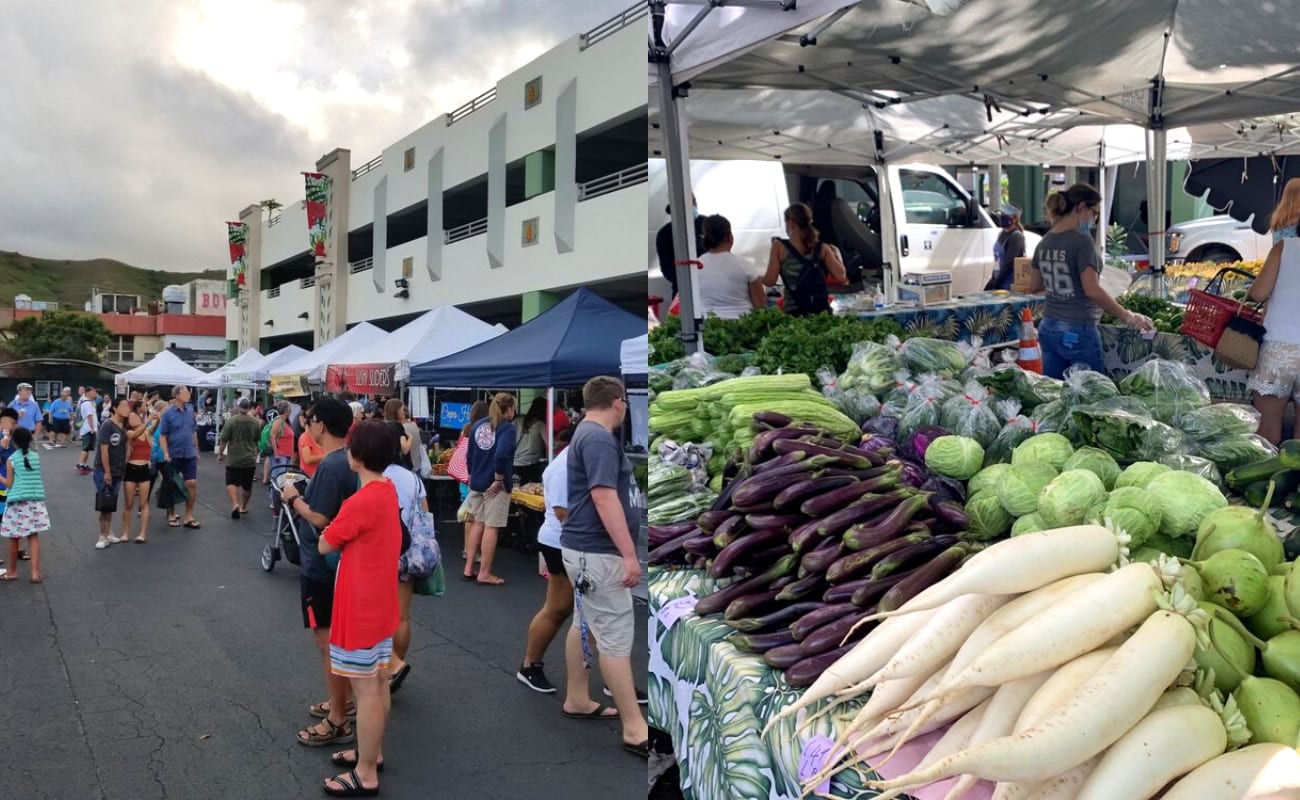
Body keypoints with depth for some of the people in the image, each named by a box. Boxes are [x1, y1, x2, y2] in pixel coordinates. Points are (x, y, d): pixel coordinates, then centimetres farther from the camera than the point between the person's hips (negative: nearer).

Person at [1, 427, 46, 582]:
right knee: (33, 537, 5)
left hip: (17, 502, -3)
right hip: (35, 501, 3)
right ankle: (35, 572, -3)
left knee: (14, 538, 10)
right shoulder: (35, 456, 3)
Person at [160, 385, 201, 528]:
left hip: (189, 455, 3)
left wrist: (196, 450, 15)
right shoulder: (168, 414, -8)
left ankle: (189, 516, 6)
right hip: (174, 456, -3)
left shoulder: (190, 411, 5)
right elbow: (163, 435, -8)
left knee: (192, 484, -2)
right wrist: (166, 453, -16)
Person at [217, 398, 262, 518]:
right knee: (247, 485, 15)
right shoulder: (255, 422, 2)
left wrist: (220, 454, 4)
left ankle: (235, 504, -19)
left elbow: (223, 440, -10)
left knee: (231, 483, 1)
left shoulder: (231, 421, -10)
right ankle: (243, 507, 27)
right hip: (250, 460, 3)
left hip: (233, 459, -3)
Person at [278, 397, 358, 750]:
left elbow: (319, 519, -24)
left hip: (321, 565, -10)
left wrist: (293, 498, -11)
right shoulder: (348, 462, 5)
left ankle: (338, 721, 5)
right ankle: (342, 701, 32)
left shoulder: (330, 466, -23)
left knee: (328, 641, -2)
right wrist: (304, 497, 8)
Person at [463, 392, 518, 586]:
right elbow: (502, 454, -27)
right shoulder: (507, 428, -13)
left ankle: (468, 569, 22)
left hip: (476, 483, 7)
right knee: (491, 527, 1)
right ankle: (484, 574, 7)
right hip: (495, 485, -7)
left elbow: (470, 455, 15)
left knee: (478, 523, 18)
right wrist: (499, 479, -17)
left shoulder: (478, 425, 9)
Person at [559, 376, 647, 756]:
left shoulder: (587, 434, 14)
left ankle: (577, 699, 31)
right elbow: (604, 498, -27)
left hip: (585, 547, 11)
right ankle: (634, 728, -4)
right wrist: (629, 554, -27)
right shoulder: (600, 439, -19)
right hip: (596, 551, -11)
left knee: (585, 623, 19)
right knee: (616, 634, -8)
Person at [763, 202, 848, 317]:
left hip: (794, 313, -3)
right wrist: (837, 255, 16)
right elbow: (841, 277, -1)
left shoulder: (780, 247, -1)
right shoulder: (822, 248, 6)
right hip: (822, 311, 3)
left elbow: (770, 281, -4)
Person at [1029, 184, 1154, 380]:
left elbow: (1034, 286, 16)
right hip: (1077, 332, -7)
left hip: (1048, 329, 7)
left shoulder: (1044, 243, 7)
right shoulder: (1081, 241, -14)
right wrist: (1127, 316, -14)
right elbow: (1092, 290, -21)